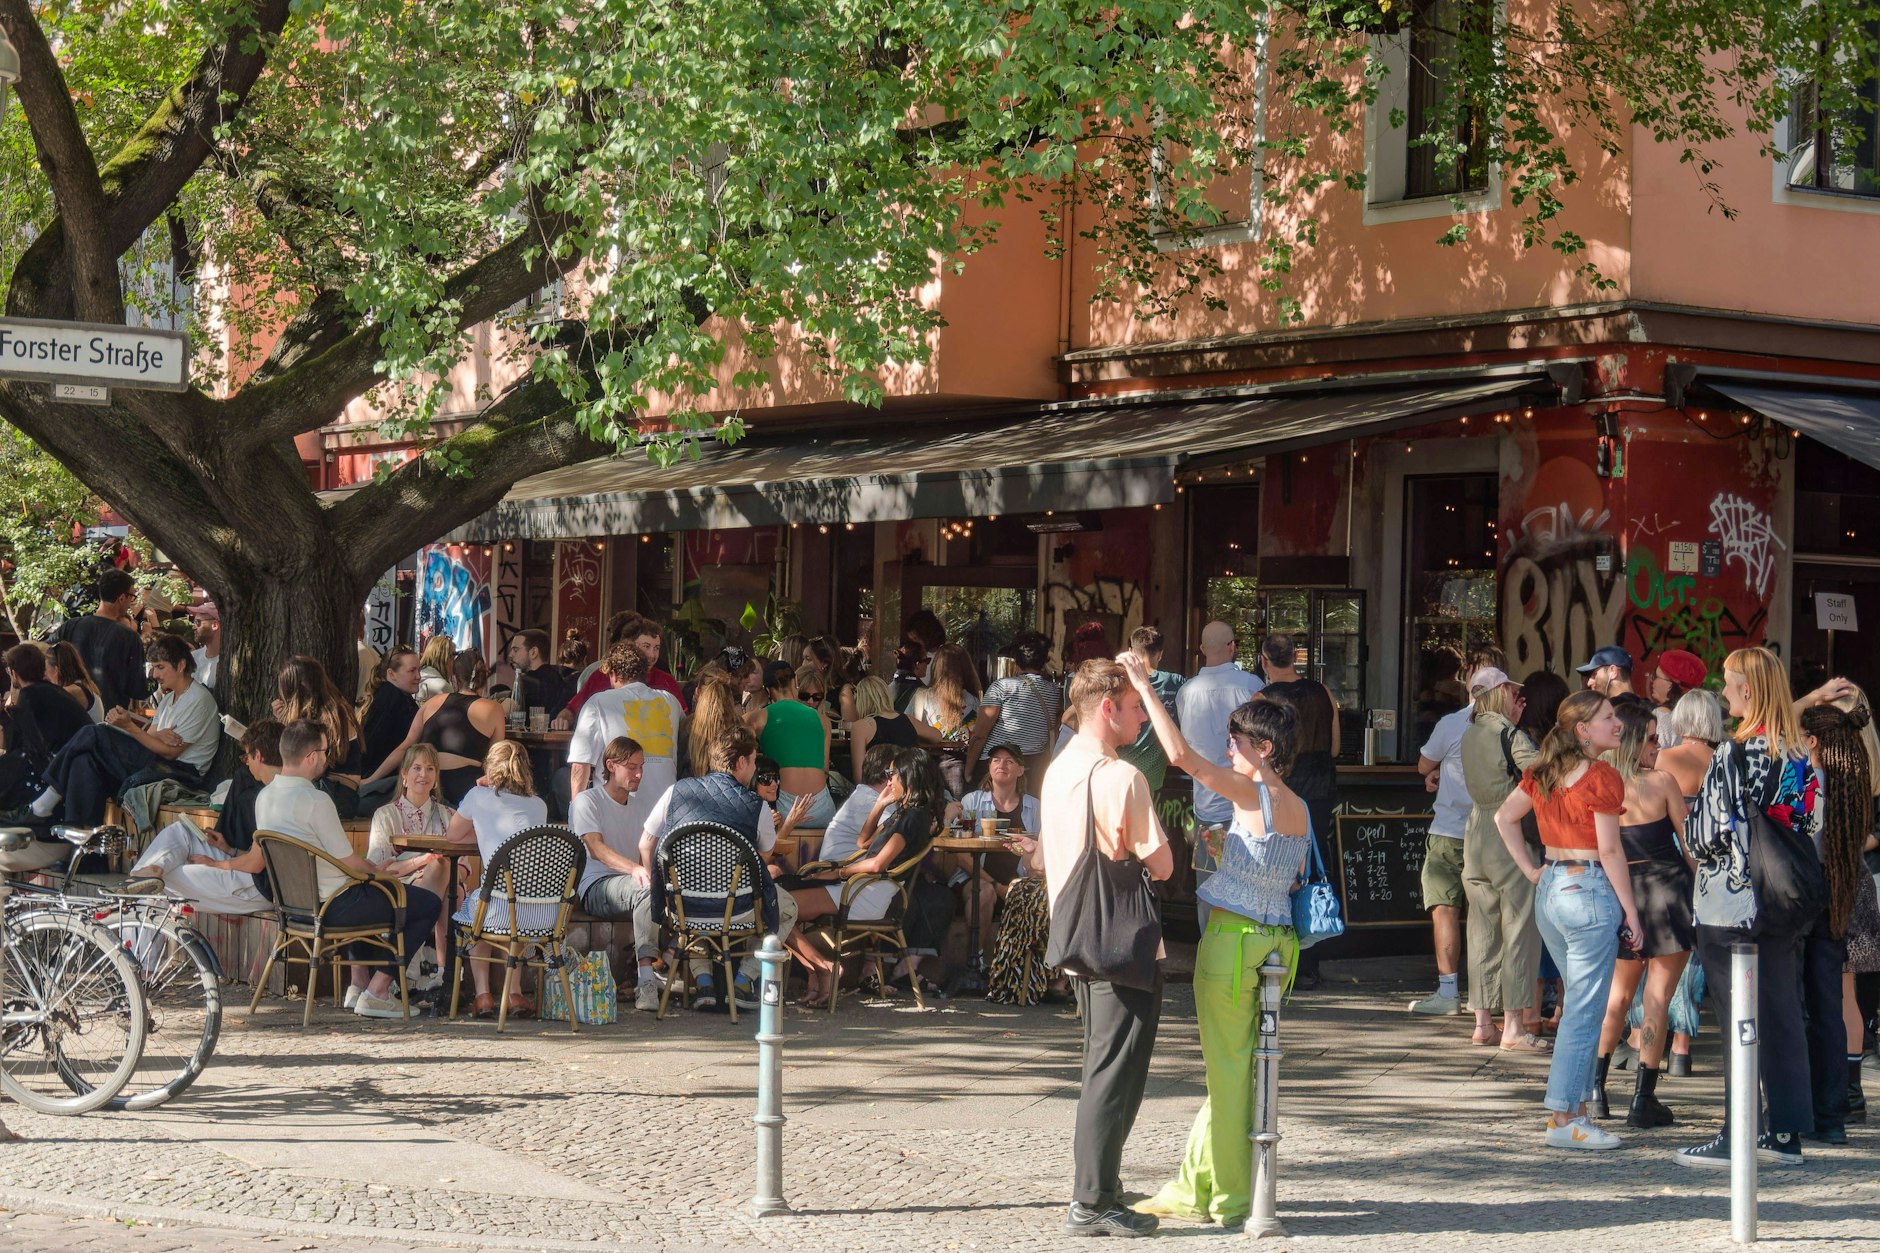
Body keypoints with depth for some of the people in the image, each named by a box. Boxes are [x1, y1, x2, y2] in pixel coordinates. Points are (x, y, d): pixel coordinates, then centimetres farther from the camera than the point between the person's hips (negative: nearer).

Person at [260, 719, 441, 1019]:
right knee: (430, 904, -1)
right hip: (329, 907, -9)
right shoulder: (315, 800, -23)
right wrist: (376, 870, 5)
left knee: (364, 892, 38)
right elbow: (348, 861, -17)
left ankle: (358, 982, 34)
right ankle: (376, 992, 0)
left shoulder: (264, 797, 3)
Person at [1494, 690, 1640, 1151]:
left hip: (1550, 889, 8)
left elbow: (1504, 817, 16)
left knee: (1578, 1004, 18)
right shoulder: (1601, 777, -13)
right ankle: (1565, 1119, -2)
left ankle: (1573, 1107, 21)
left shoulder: (1543, 772, 8)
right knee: (1584, 1011, -3)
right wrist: (1630, 912, -7)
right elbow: (1610, 850, -13)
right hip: (1590, 890, -8)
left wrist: (1530, 870, 14)